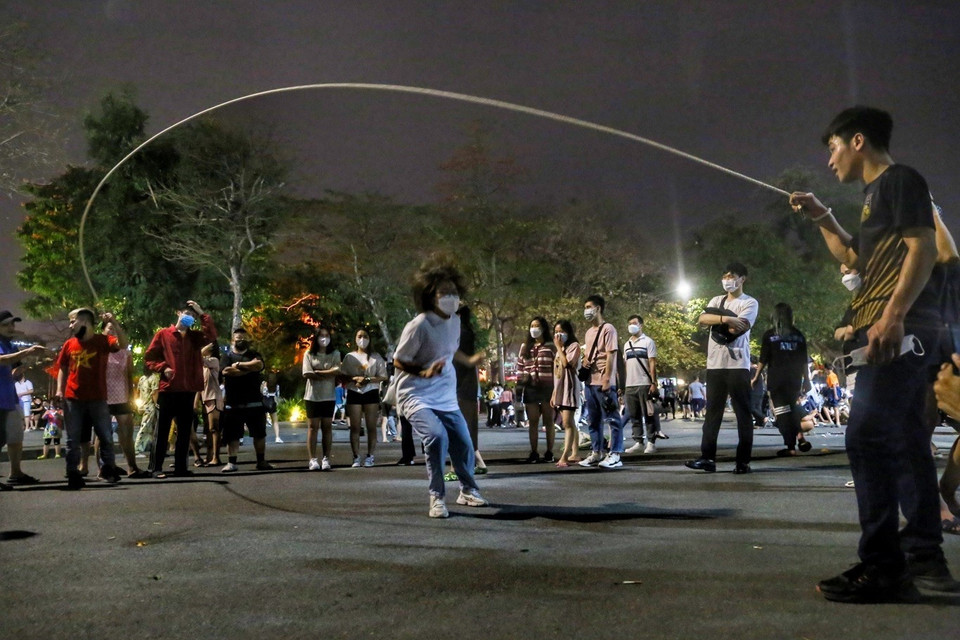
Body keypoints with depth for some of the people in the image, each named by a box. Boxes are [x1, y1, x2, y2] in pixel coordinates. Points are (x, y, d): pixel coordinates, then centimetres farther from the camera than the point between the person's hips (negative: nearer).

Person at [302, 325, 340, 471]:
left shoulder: (335, 354, 8)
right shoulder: (309, 354, 5)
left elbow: (337, 370, -8)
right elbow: (307, 374, -7)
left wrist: (318, 372, -9)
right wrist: (328, 374, -8)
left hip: (329, 396, 1)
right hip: (312, 395, -1)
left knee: (327, 427, 3)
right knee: (313, 427, -2)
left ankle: (326, 459, 5)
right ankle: (312, 459, -3)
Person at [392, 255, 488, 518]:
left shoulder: (455, 321, 0)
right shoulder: (419, 326, -22)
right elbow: (398, 361, -14)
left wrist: (469, 361, 29)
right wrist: (424, 372, -27)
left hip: (446, 398, 7)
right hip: (416, 396, -7)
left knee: (464, 444, 9)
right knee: (437, 436, -29)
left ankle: (468, 491, 37)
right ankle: (437, 498, -13)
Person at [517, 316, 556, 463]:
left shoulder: (551, 346, 0)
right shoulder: (525, 347, 13)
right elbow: (520, 366, 16)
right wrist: (520, 382, 5)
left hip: (547, 387, -4)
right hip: (530, 388, 4)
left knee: (548, 421, 4)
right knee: (532, 422, 5)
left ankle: (549, 452, 10)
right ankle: (534, 452, 10)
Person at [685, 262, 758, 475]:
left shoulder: (749, 303, 1)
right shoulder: (717, 301, 17)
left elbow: (737, 329, -15)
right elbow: (702, 319, -3)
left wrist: (715, 319, -10)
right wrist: (725, 318, -16)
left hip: (738, 365, -5)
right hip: (715, 364, 5)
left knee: (743, 413, 0)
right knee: (712, 412, 4)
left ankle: (743, 461, 3)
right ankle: (708, 458, 5)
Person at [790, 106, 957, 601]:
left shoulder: (899, 179, -4)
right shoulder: (877, 193, 24)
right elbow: (855, 258, 33)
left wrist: (893, 313, -25)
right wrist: (821, 217, 24)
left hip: (900, 327, -10)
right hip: (895, 333, 10)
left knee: (867, 436, -15)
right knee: (904, 440, 11)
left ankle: (882, 568, -15)